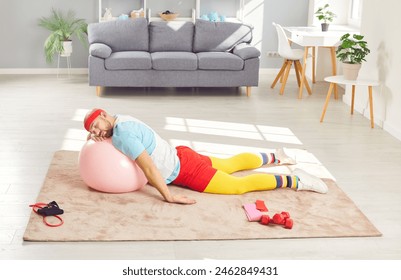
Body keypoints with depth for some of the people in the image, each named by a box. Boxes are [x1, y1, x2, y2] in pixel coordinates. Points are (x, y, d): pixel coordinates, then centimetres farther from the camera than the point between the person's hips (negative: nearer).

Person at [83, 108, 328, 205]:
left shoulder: (122, 134, -26)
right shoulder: (123, 121, 3)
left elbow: (148, 166, -32)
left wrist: (168, 197, -31)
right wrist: (100, 140, 4)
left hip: (184, 170, -9)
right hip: (181, 157, 9)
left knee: (239, 185, -6)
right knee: (231, 164, 28)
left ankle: (295, 180, -4)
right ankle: (275, 157, 44)